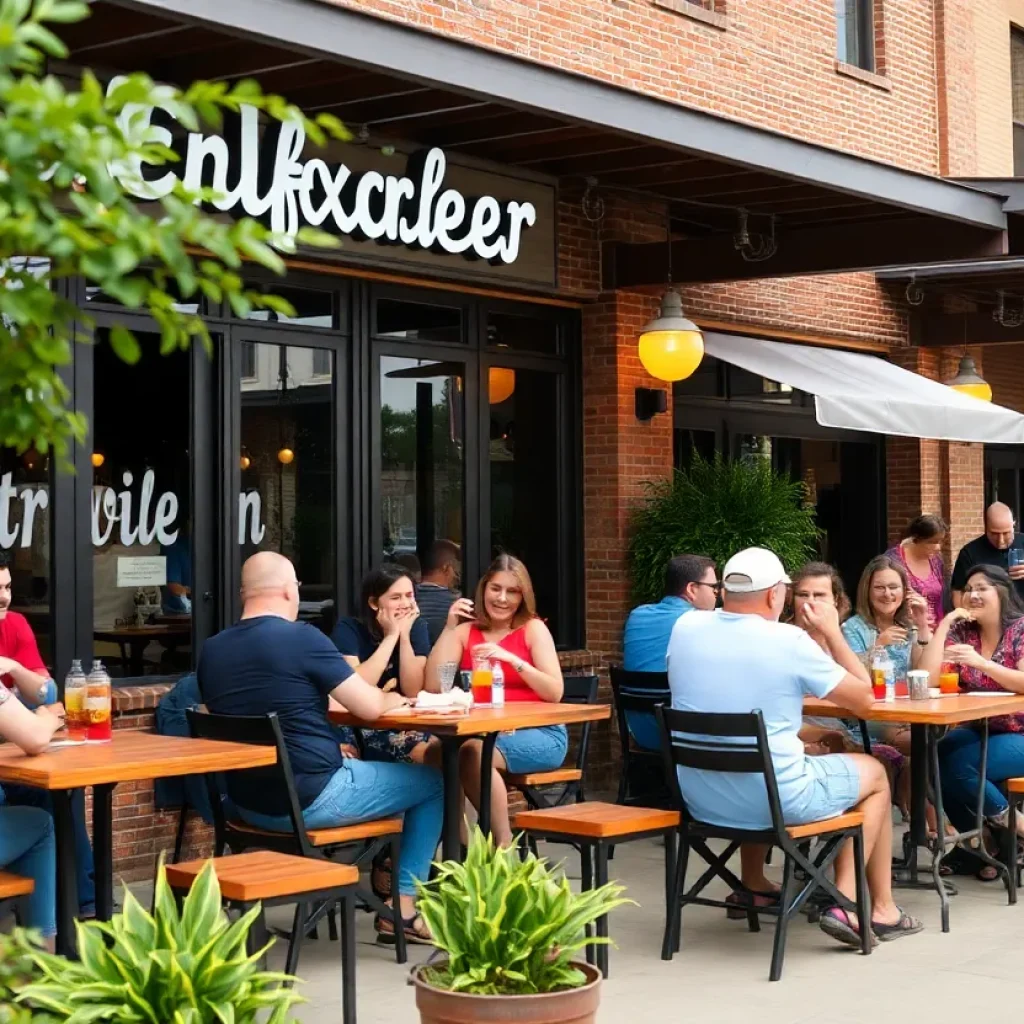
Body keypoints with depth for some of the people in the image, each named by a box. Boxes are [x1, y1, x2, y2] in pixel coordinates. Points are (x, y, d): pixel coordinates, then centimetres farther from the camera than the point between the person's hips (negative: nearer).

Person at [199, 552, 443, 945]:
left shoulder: (211, 650, 2)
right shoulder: (301, 636, -16)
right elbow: (370, 707, -13)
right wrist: (394, 698, 10)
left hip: (248, 804, 7)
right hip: (311, 799, -7)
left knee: (347, 760, 35)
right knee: (432, 781, 12)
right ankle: (403, 908, 11)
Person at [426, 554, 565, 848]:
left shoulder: (533, 629, 0)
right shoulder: (466, 630, 9)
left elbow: (555, 692, -11)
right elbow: (433, 685, -4)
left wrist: (511, 659, -22)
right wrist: (449, 628, -7)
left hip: (538, 734, -3)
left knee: (474, 754, -31)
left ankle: (505, 846, -17)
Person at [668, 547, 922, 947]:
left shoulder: (685, 627, -3)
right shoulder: (790, 641, -16)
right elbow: (862, 698, -4)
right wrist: (832, 632, 6)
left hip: (700, 799, 5)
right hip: (776, 800, -5)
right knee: (874, 774, 20)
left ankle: (752, 884, 40)